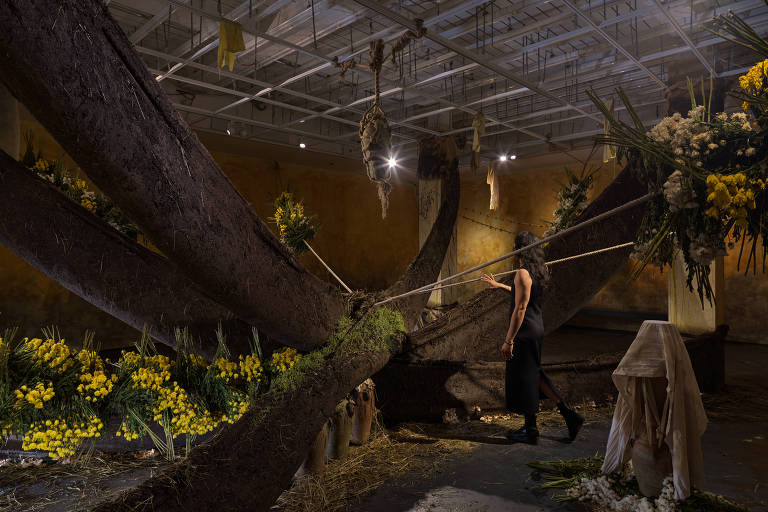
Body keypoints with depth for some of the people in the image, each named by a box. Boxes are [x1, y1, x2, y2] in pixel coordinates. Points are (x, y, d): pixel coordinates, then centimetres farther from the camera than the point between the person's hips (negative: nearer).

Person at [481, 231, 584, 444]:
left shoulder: (523, 273, -20)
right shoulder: (538, 271, 9)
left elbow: (520, 309, -23)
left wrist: (508, 340, -20)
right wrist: (499, 285, 37)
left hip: (525, 332, -9)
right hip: (537, 329, 9)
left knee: (523, 379, 5)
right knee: (533, 374, 21)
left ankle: (530, 431, 18)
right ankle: (568, 413, 23)